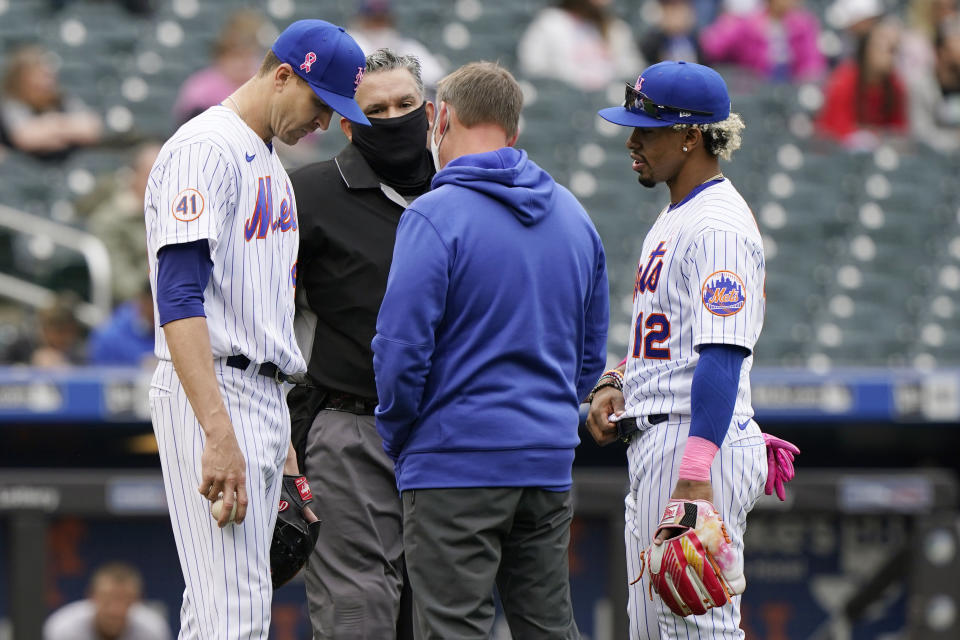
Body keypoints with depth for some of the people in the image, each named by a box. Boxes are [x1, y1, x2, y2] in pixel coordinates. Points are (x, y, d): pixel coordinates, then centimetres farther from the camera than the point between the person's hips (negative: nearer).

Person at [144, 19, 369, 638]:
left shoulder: (271, 164, 21)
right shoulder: (206, 149, -11)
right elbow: (178, 299, -22)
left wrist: (282, 438, 21)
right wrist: (220, 435, -30)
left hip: (266, 398, 10)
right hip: (210, 395, -10)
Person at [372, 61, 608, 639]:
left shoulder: (436, 216, -11)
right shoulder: (573, 215, 12)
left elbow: (402, 347, -14)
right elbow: (592, 351, 17)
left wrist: (397, 438, 0)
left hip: (457, 462, -7)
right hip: (549, 463, 7)